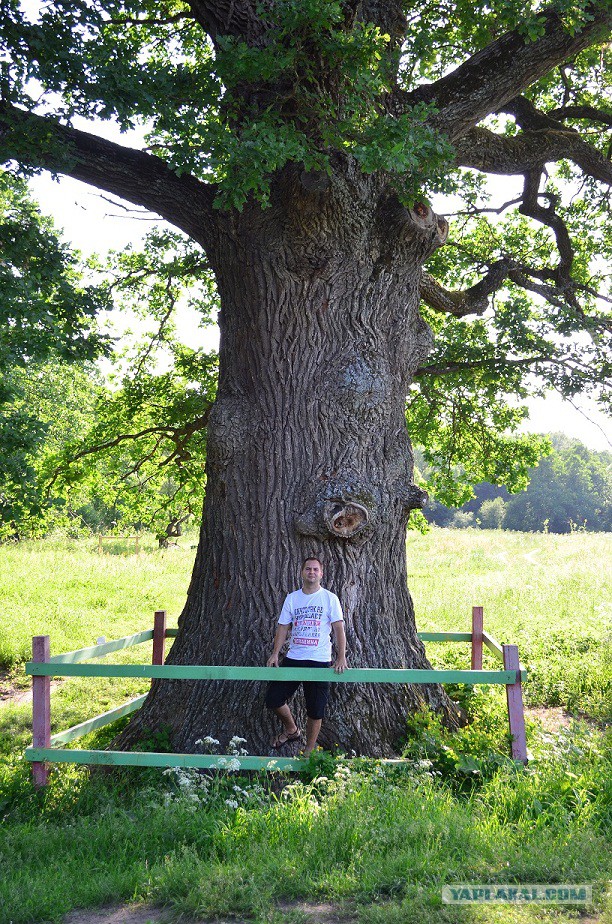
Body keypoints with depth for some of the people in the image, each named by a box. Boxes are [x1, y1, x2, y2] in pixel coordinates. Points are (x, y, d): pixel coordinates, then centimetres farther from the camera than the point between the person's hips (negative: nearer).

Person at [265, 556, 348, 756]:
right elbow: (283, 627, 9)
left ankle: (309, 751, 19)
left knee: (315, 711, 3)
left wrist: (341, 657, -16)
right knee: (273, 698, 2)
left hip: (319, 661, -3)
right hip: (293, 658, 4)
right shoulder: (292, 598, 9)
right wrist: (275, 653, -3)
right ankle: (291, 730, 28)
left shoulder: (329, 598, -1)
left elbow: (339, 629, -6)